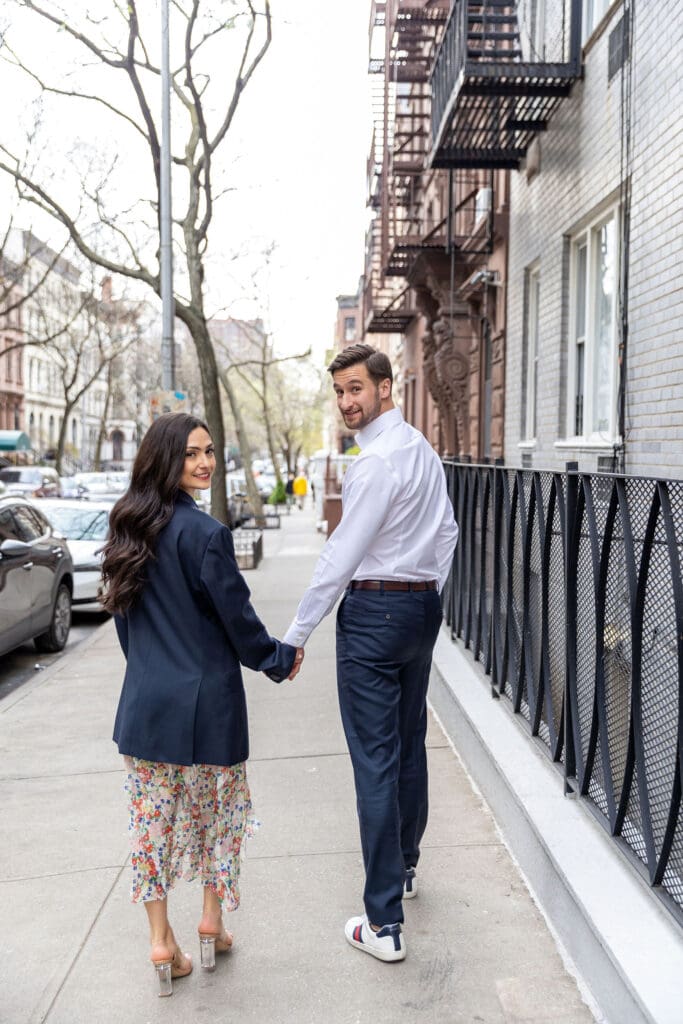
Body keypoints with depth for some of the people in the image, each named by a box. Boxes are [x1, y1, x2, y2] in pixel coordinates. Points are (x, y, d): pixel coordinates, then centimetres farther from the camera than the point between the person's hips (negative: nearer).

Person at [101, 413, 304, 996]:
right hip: (205, 700, -5)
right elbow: (236, 617, -13)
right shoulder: (205, 534, -19)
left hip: (145, 702, 5)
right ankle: (212, 921, 28)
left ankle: (161, 941, 18)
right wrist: (281, 659, 4)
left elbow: (124, 613, 11)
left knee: (155, 817, 11)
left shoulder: (130, 528, 2)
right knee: (216, 810, 15)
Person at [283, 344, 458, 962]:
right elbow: (448, 531, 19)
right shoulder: (424, 450, 12)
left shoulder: (377, 460, -18)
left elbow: (343, 555, -18)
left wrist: (297, 635, -13)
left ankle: (384, 923, -3)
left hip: (373, 611, -9)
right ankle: (404, 868, 37)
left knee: (375, 759, -6)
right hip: (423, 606, 10)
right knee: (410, 745, 19)